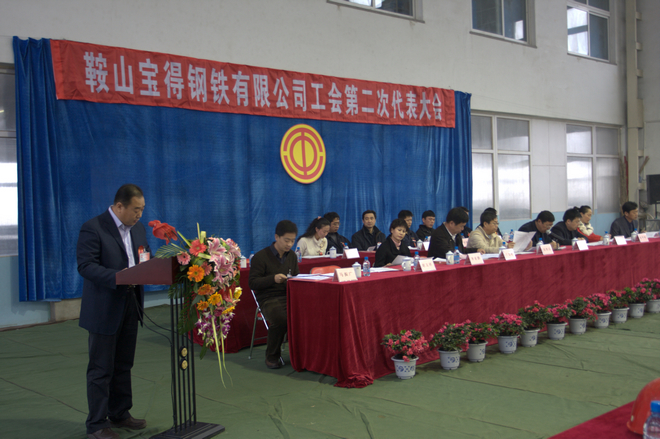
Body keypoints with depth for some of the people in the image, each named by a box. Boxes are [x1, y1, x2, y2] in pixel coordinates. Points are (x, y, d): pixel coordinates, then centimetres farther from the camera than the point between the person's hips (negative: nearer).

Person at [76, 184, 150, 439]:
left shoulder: (138, 229, 10)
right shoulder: (93, 228, -14)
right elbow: (85, 266, -20)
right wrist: (119, 277, -31)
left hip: (131, 306, 7)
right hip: (105, 310, -7)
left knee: (123, 365, 17)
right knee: (101, 369, 2)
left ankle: (120, 415, 31)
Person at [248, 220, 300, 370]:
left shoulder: (292, 256, 18)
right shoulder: (261, 257, -1)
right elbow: (253, 283, -4)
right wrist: (273, 279, -18)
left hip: (289, 295, 5)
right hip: (269, 299, -5)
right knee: (281, 319, -36)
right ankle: (272, 356, -10)